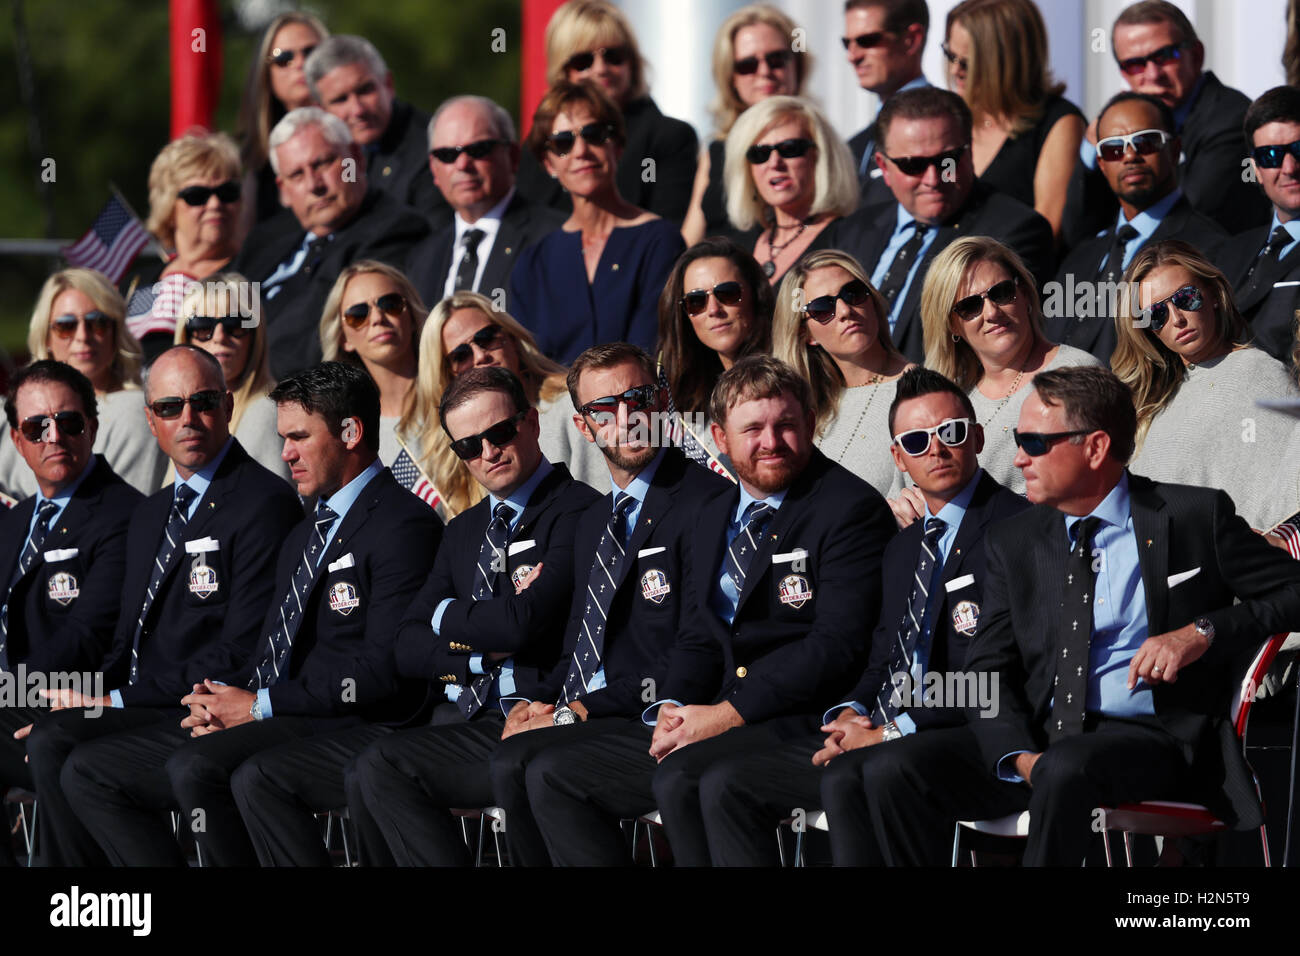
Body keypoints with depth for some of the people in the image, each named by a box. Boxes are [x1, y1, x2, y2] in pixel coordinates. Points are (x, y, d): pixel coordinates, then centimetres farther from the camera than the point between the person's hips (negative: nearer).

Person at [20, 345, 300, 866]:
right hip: (133, 704, 8)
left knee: (55, 742, -25)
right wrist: (90, 688, -2)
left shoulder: (265, 505, -9)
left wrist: (119, 700, -15)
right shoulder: (149, 514, 21)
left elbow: (241, 652, -15)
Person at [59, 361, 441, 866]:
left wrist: (261, 706, -15)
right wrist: (222, 696, 1)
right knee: (88, 771, -1)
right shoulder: (305, 533, 25)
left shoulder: (403, 525, -7)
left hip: (346, 729, -10)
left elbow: (385, 668, -16)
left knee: (195, 768, -35)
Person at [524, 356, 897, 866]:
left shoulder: (850, 508, -7)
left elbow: (837, 645, -16)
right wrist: (671, 708, -1)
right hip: (717, 719, 8)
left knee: (679, 779, -35)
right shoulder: (714, 514, 19)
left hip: (804, 718, -8)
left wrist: (727, 713, -18)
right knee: (551, 776, -1)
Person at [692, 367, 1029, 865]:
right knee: (723, 784, -5)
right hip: (878, 732, 9)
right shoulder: (902, 548, 24)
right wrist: (849, 713, 0)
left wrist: (895, 730, -16)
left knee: (846, 782, -36)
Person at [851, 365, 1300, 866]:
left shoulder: (1196, 518, 3)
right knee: (889, 770, -19)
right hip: (1038, 735, 5)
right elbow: (988, 673, 9)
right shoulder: (1013, 542, 14)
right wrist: (1020, 757, -12)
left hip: (1152, 736, -5)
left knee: (1064, 768, -39)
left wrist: (1202, 633, -14)